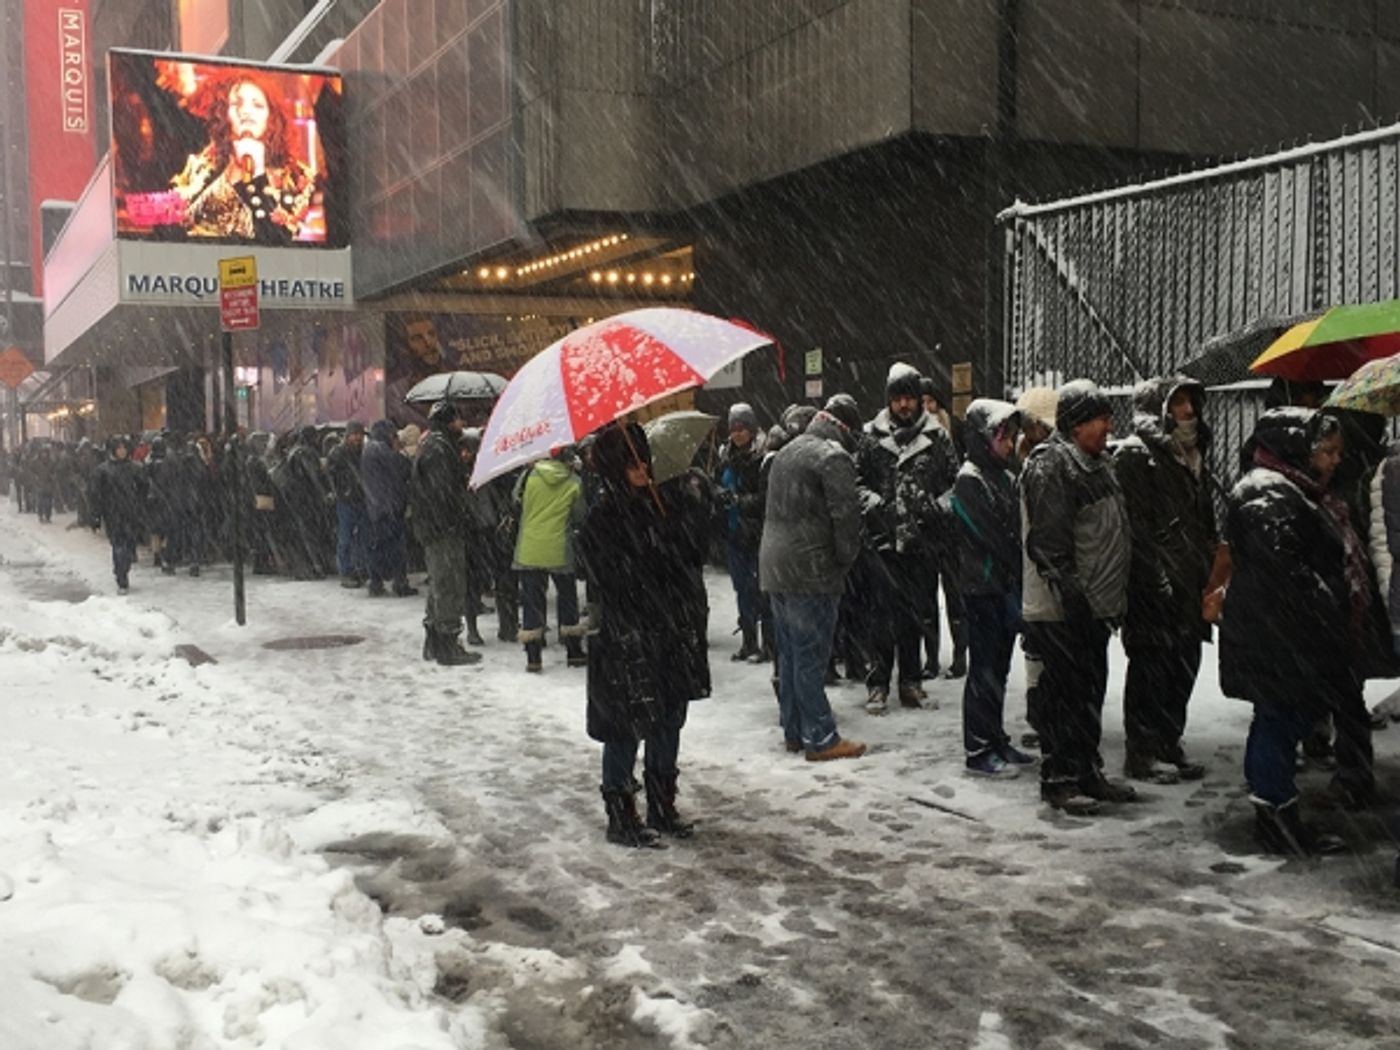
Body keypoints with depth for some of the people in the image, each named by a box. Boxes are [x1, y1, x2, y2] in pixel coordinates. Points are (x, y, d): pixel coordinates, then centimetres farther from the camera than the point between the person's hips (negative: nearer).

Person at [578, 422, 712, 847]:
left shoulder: (663, 502, 6)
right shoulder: (600, 518, -12)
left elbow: (692, 557, 3)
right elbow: (610, 581, -16)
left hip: (671, 636, 6)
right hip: (626, 641, -6)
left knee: (669, 722, 15)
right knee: (626, 729, 2)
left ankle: (663, 808, 31)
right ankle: (621, 817, 17)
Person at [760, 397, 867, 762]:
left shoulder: (785, 453, 18)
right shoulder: (833, 457, -11)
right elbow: (846, 516, -15)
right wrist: (846, 559, 0)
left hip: (774, 568, 9)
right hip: (811, 571, -9)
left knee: (790, 653, 14)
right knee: (812, 655, -4)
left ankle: (794, 731, 21)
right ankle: (820, 738, 2)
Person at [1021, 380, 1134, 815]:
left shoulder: (1096, 463, 17)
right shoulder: (1050, 466, -15)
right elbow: (1049, 541, -22)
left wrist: (1115, 598, 22)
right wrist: (1071, 593, -24)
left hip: (1094, 604, 10)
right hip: (1060, 609, -10)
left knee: (1092, 688, 15)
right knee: (1065, 692, -3)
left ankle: (1087, 771, 26)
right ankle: (1058, 778, 6)